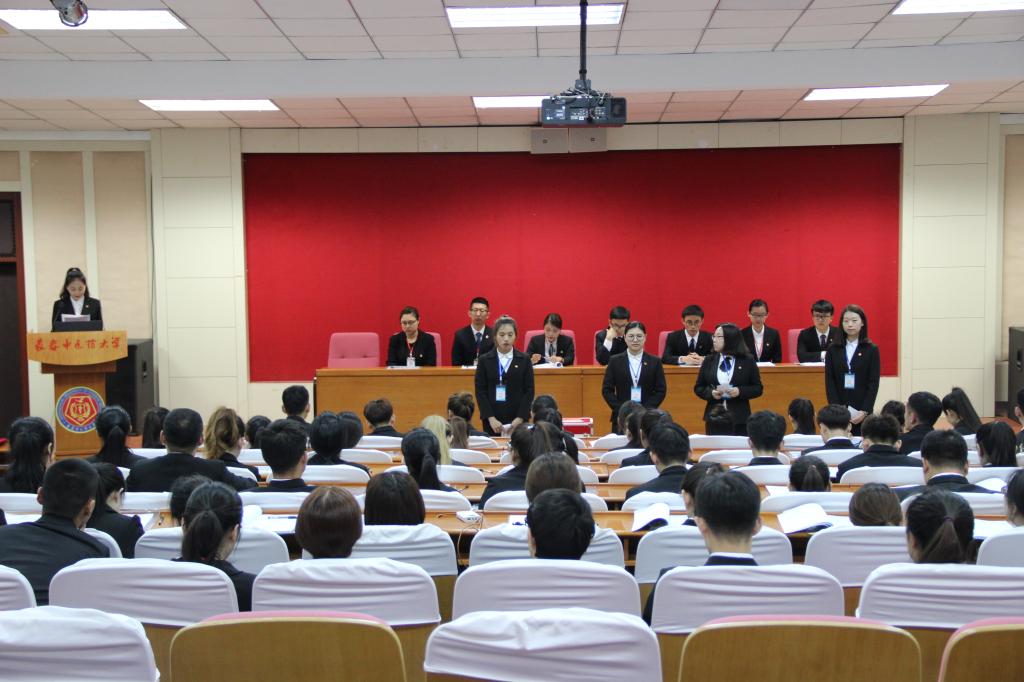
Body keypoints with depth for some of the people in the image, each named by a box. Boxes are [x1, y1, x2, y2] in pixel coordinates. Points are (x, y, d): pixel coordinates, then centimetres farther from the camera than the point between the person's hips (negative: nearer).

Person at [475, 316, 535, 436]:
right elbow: (480, 391, 0)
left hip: (517, 420, 0)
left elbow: (529, 390, 1)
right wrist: (491, 418, -10)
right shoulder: (484, 360, 3)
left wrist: (520, 418, -9)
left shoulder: (524, 360, 4)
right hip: (492, 420, 0)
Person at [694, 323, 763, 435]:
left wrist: (740, 391, -14)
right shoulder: (709, 360, 7)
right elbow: (698, 387, 10)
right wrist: (711, 393, -10)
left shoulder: (747, 361, 1)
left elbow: (758, 388, 3)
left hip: (739, 419, -2)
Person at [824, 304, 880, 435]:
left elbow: (873, 383, -3)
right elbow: (829, 382, 1)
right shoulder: (833, 350, 6)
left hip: (862, 410, -1)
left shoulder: (871, 350, 2)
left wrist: (865, 411, -13)